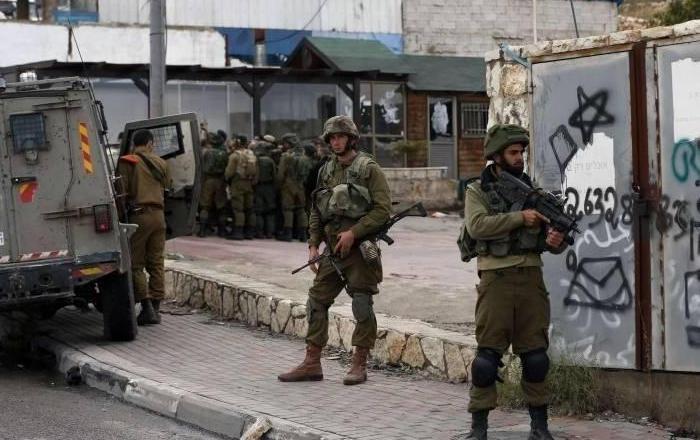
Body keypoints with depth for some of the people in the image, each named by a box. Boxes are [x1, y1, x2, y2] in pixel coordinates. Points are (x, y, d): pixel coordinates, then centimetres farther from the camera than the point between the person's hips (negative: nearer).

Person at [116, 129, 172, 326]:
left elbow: (122, 190, -9)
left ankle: (147, 307, -9)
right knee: (156, 262, 10)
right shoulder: (160, 163, 11)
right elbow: (168, 186, 18)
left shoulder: (127, 163, -5)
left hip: (139, 215, -5)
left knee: (136, 264, 0)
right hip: (158, 215, 5)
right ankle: (155, 308, 10)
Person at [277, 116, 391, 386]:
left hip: (360, 249, -6)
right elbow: (316, 212, 18)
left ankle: (359, 365, 7)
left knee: (362, 307, -2)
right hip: (332, 250, 6)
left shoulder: (368, 169, -5)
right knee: (316, 302, 5)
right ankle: (312, 364, 11)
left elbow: (383, 209, -11)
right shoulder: (326, 171, 14)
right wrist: (313, 245, 8)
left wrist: (353, 232, -17)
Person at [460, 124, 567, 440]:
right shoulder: (478, 192, 4)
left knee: (535, 352, 5)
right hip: (496, 279, -3)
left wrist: (556, 241, -11)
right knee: (488, 352, -3)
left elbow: (552, 237, 12)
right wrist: (520, 218, -19)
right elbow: (477, 225, -15)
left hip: (531, 278, 3)